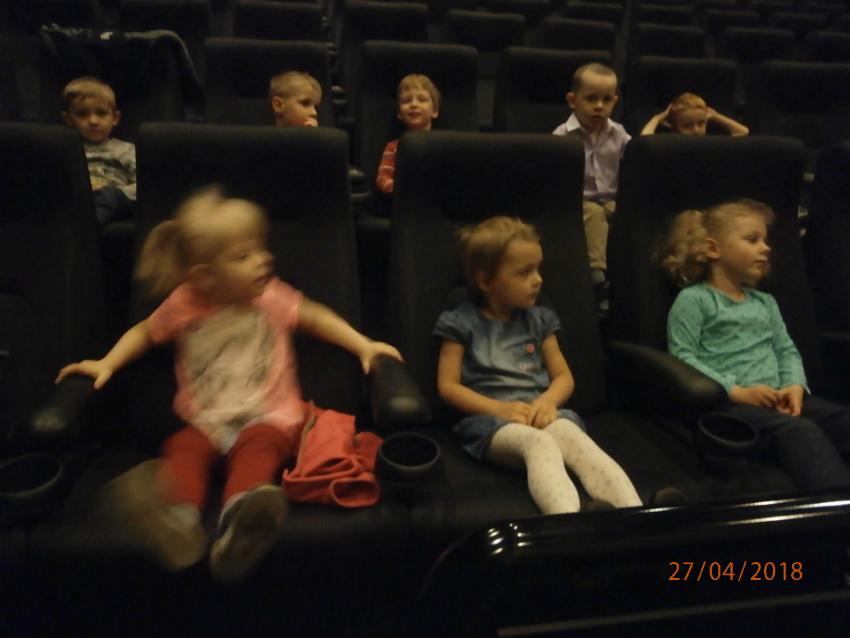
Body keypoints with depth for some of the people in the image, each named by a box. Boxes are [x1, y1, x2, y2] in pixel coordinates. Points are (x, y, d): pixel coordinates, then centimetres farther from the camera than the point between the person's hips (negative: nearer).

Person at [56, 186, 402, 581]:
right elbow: (145, 332, 20)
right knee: (183, 448, -28)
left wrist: (364, 345, 0)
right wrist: (107, 364, 8)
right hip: (205, 420, 2)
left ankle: (237, 528, -56)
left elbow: (315, 317, 9)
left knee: (258, 448, -33)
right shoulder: (183, 305, 3)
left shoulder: (270, 297, 1)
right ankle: (179, 520, -51)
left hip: (268, 415, -2)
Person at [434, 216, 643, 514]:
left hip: (539, 413, 4)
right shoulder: (462, 323, 2)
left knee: (574, 437, -32)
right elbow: (448, 386, -2)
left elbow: (564, 376, 15)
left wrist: (548, 400, -10)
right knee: (540, 443, -37)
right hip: (490, 421, -4)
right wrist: (501, 408, -15)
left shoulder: (539, 320, 16)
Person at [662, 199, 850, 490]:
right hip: (728, 404, -8)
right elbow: (682, 358, -9)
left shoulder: (765, 302, 25)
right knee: (800, 432, -31)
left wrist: (795, 386, -1)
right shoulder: (694, 300, -1)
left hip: (775, 400, 8)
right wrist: (737, 392, -17)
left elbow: (786, 350, 22)